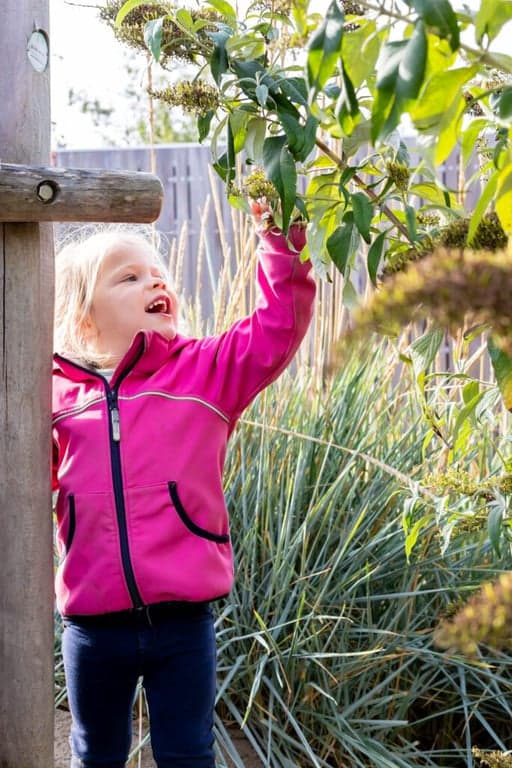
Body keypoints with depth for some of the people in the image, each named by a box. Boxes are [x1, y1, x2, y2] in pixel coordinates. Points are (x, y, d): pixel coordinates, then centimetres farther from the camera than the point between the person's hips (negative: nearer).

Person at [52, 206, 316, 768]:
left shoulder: (207, 371, 0)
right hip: (92, 624, 1)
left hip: (182, 619, -1)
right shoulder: (56, 397, 2)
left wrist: (282, 242, -15)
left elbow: (277, 329, -8)